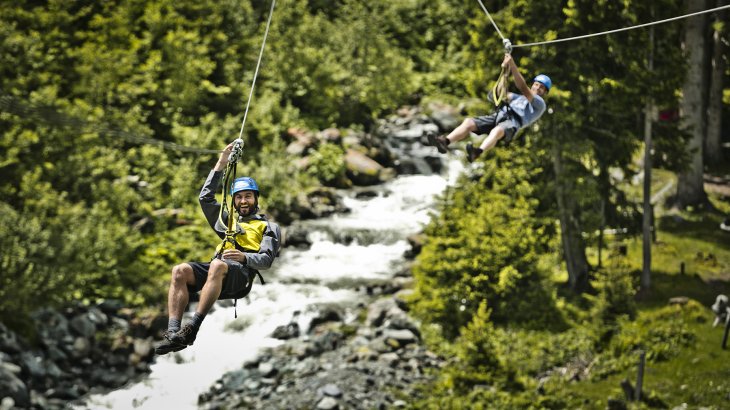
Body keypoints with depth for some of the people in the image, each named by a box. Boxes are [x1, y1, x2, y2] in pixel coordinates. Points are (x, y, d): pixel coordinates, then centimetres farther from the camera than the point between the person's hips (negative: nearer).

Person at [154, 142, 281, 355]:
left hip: (241, 275, -5)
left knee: (218, 265, -41)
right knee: (180, 271, -27)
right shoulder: (228, 221, 36)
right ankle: (173, 332, -42)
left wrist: (243, 257, -16)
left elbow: (266, 260, 5)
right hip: (216, 271, 5)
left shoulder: (267, 227, 20)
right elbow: (205, 197, 31)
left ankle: (192, 328, -50)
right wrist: (220, 165, 26)